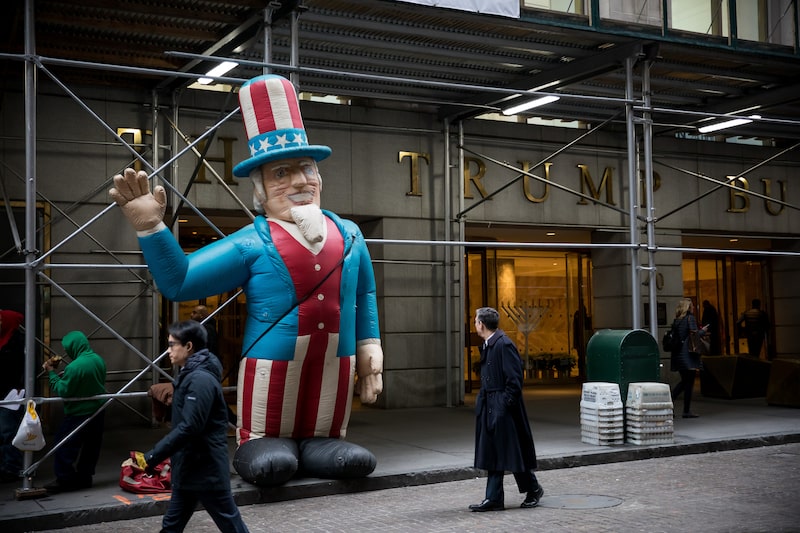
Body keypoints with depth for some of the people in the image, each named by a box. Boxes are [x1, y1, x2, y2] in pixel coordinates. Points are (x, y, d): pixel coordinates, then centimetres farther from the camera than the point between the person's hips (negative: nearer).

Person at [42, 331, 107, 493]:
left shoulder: (74, 367, -24)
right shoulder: (98, 360, 1)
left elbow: (62, 391, -17)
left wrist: (52, 373, -7)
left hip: (79, 414, -8)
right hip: (98, 412, 8)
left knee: (66, 446, 4)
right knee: (90, 446, 15)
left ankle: (64, 480, 8)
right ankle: (84, 478, 23)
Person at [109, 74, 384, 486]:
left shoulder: (348, 234, 6)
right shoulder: (251, 244, -7)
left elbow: (365, 296, 18)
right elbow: (178, 281, -9)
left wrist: (369, 350, 14)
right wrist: (151, 228, -21)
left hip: (336, 369, 4)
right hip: (273, 369, -3)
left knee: (326, 435, 6)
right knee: (270, 465, -4)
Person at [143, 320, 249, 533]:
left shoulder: (201, 379, -21)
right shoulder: (190, 375, 12)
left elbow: (189, 428, -27)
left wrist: (151, 457, -25)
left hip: (206, 468, -10)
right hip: (189, 466, 10)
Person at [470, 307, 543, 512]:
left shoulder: (504, 344, -17)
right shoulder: (487, 345, 11)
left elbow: (514, 379, -18)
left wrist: (505, 404, -19)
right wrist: (482, 399, 13)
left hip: (503, 407, -9)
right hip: (489, 407, 9)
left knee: (512, 450, 1)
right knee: (492, 453, 8)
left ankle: (533, 489, 20)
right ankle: (494, 499, 12)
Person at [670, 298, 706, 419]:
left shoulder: (676, 320, 11)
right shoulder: (690, 318, -8)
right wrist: (703, 331, 4)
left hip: (677, 355, 7)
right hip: (688, 354, -7)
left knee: (684, 381, 18)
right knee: (689, 382, 0)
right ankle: (686, 411, 2)